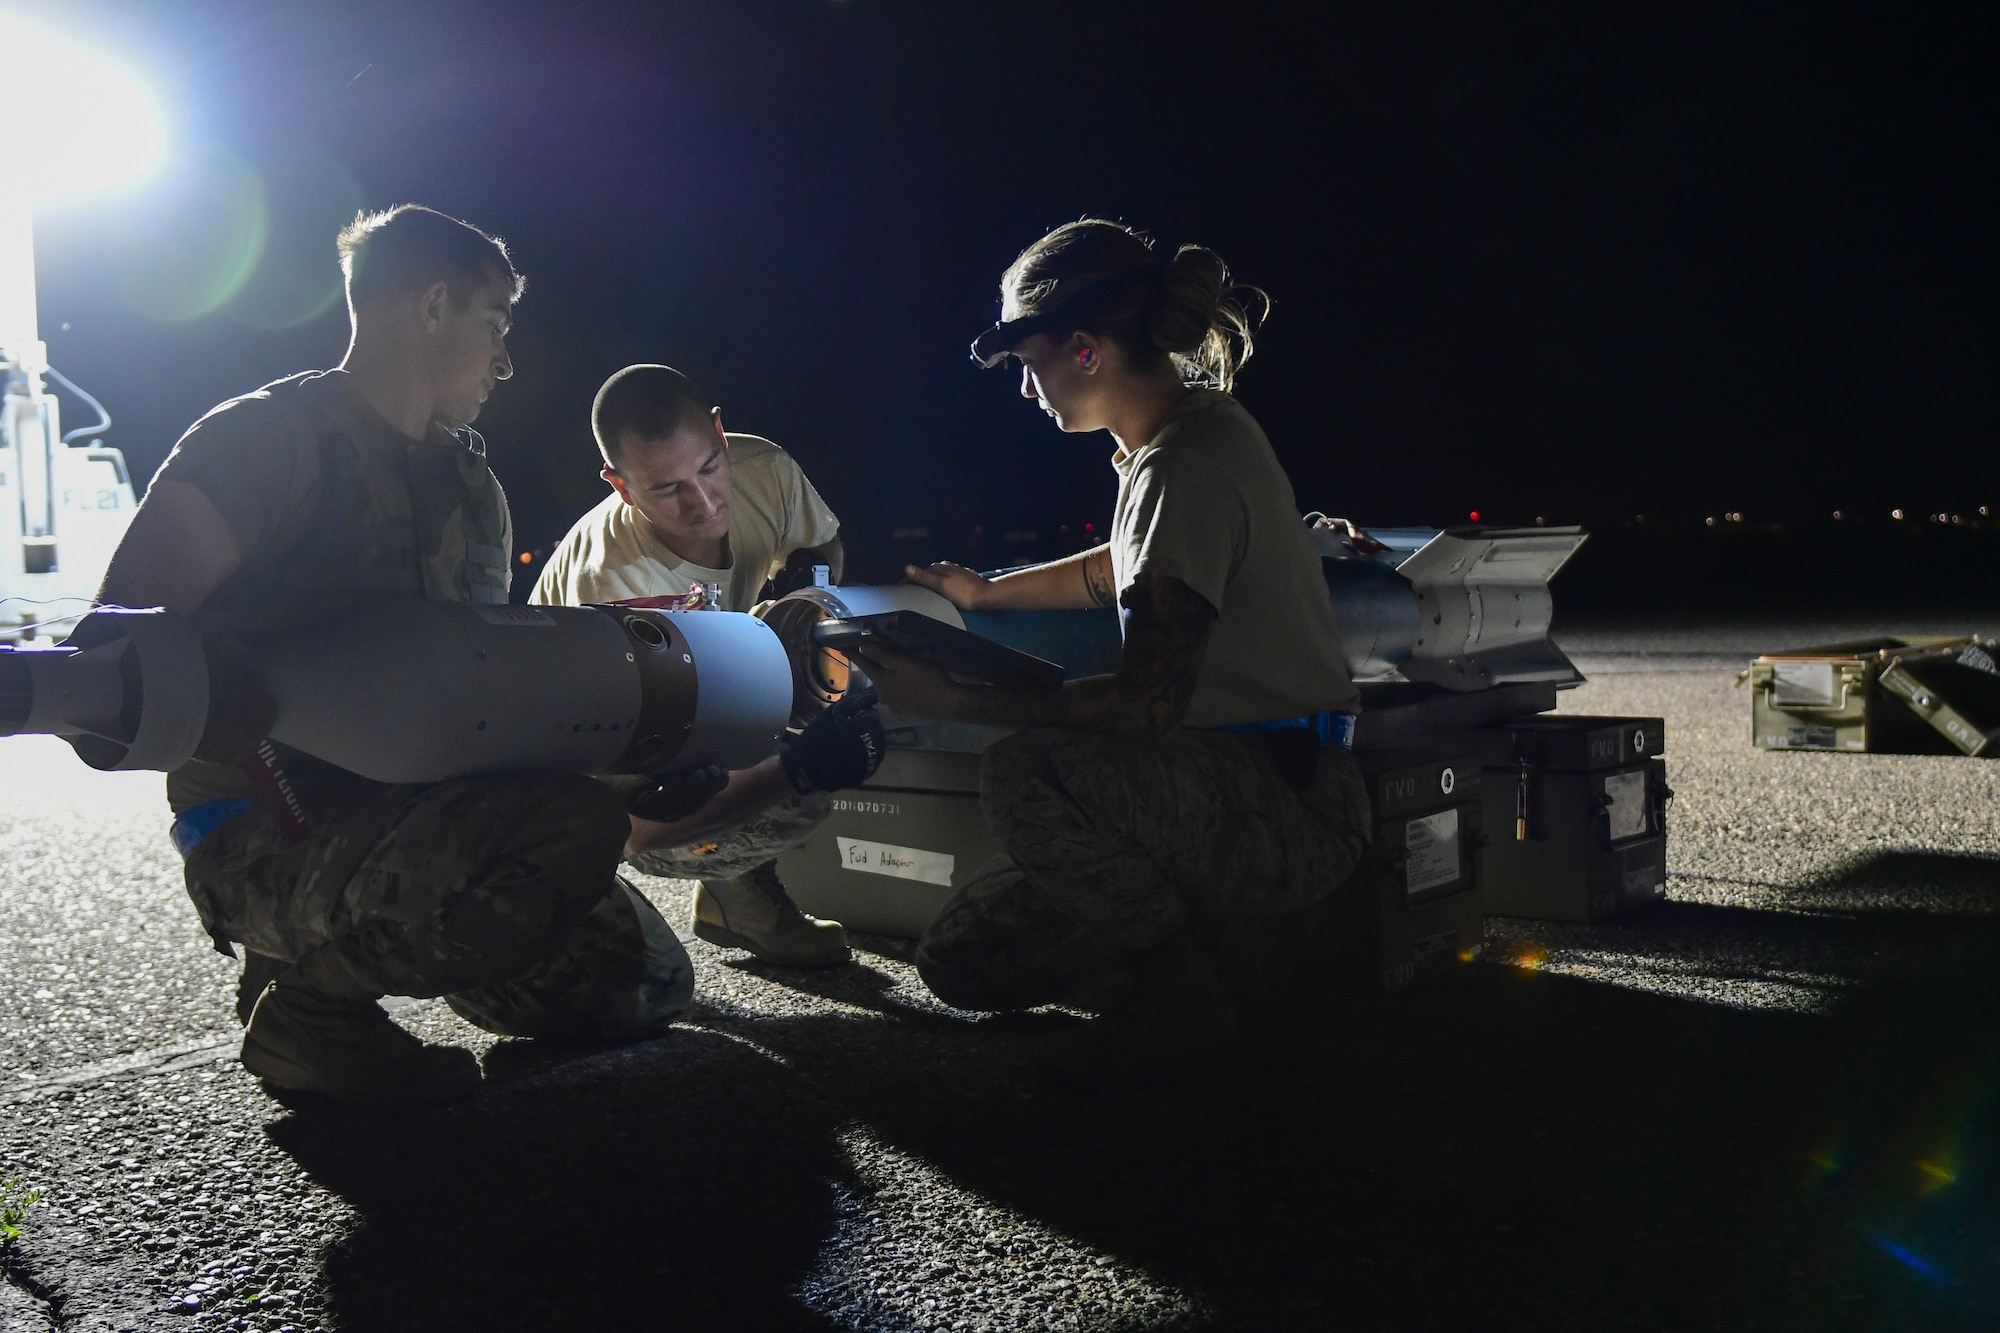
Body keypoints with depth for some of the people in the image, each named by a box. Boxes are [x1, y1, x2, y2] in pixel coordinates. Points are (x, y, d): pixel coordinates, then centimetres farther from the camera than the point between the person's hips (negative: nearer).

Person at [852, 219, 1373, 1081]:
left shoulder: (1192, 463, -21)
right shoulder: (1176, 439, 10)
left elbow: (1145, 704, -26)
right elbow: (1128, 568, 31)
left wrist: (958, 703, -19)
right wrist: (985, 594, 40)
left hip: (1288, 809, -9)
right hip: (1225, 788, 9)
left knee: (1026, 775, -35)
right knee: (961, 961, 4)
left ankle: (1179, 999, -13)